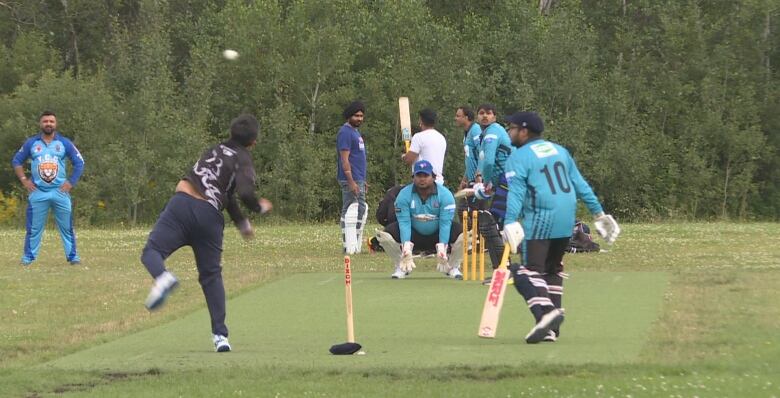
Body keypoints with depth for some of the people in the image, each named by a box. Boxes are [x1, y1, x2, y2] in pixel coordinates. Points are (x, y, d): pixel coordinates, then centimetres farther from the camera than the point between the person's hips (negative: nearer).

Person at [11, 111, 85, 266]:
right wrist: (24, 180, 2)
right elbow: (17, 161, 13)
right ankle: (28, 257, 6)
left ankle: (72, 256, 4)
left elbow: (79, 163, 10)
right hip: (37, 193, 0)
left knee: (67, 227, 0)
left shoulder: (64, 143, 5)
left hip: (60, 191, 0)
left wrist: (71, 182, 1)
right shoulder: (31, 143, 6)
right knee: (34, 227, 0)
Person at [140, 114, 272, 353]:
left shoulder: (216, 151, 23)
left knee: (152, 251, -3)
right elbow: (245, 193, -13)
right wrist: (260, 208, 8)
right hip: (210, 215, -1)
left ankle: (163, 277, -39)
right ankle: (220, 335, 6)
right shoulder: (244, 161, 6)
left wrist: (241, 222, 43)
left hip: (183, 203, 1)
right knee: (211, 275, 11)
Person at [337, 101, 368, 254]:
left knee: (361, 211, 12)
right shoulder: (345, 132, -13)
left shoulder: (355, 132, 19)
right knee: (350, 212, -12)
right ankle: (349, 247, -14)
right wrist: (351, 182, -24)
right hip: (350, 179, -11)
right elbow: (344, 159, -19)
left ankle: (357, 246, 17)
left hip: (359, 180, 11)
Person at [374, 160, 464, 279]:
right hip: (414, 235, 1)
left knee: (461, 232, -29)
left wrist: (441, 249, -34)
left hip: (437, 236, -1)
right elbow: (404, 222, -20)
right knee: (384, 234, -24)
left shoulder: (445, 194, -16)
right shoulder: (404, 195, -14)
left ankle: (453, 267, -3)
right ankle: (401, 267, -1)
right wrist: (406, 248, -34)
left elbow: (445, 223, -22)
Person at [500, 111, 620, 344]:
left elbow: (516, 192, -17)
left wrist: (510, 223, -27)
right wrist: (599, 213, 18)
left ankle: (545, 311, -34)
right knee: (552, 269, 19)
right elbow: (580, 184, 16)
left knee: (529, 270, -9)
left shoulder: (519, 157, -3)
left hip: (540, 221, -7)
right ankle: (551, 327, 16)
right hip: (566, 220, 7)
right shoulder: (559, 150, 17)